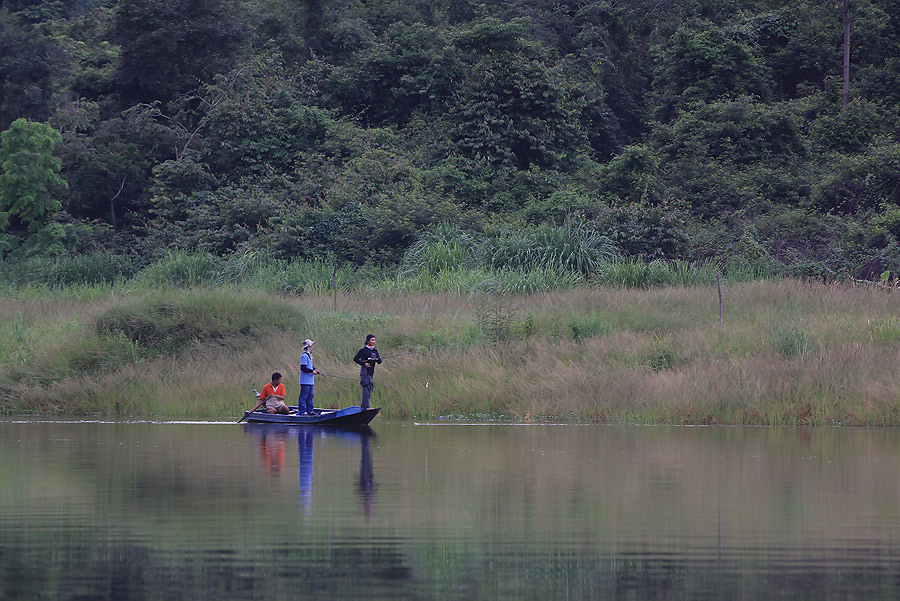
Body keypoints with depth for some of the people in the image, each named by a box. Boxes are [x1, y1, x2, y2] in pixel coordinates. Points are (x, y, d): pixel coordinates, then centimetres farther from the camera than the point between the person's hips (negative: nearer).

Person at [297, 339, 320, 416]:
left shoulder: (309, 356, 16)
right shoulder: (304, 356, -15)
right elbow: (303, 367, -21)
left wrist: (314, 369, 9)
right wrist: (312, 371, -19)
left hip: (310, 381, 10)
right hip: (305, 381, -10)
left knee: (310, 395, 14)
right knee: (303, 396, -8)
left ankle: (309, 411, 21)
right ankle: (301, 411, -7)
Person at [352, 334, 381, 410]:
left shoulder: (375, 351, 15)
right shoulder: (363, 350, -4)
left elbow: (380, 361, 11)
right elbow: (355, 359, -5)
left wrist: (377, 359, -12)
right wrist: (363, 364, -16)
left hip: (371, 373, 7)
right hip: (365, 373, -7)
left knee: (369, 390, 10)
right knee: (366, 388, -15)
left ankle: (363, 405, 20)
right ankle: (365, 407, -18)